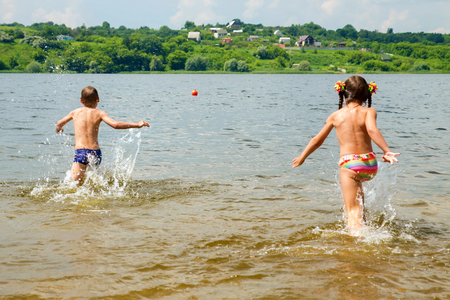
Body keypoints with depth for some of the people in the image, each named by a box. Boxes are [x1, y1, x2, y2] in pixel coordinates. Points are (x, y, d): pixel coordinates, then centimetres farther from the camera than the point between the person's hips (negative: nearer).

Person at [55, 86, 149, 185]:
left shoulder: (75, 112, 14)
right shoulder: (99, 113, 6)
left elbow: (59, 124, 30)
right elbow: (115, 124, -9)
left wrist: (58, 128, 54)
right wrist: (137, 125, -4)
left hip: (80, 152, -1)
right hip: (95, 153, 1)